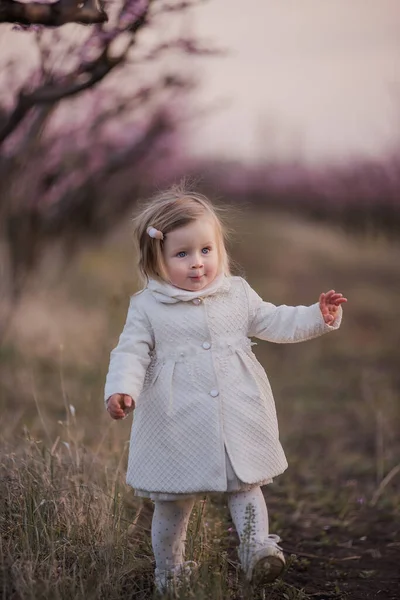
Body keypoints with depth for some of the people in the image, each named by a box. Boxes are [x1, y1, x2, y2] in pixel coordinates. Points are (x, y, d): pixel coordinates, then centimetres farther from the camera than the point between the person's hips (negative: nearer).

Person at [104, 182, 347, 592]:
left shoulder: (237, 294, 6)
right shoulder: (148, 306, -3)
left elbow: (274, 323, 13)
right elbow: (131, 352, -6)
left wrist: (318, 317, 2)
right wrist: (121, 389, -23)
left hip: (237, 419, 2)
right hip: (179, 424, -2)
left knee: (246, 487, 2)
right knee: (173, 501, 10)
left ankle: (257, 547, 6)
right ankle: (168, 569, 25)